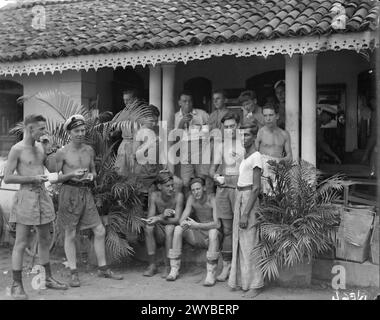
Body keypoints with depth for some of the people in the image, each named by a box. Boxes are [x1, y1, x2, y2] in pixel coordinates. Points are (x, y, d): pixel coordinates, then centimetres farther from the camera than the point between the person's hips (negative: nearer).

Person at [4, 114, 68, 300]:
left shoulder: (41, 147, 10)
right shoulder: (17, 149, -9)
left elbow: (53, 169, 9)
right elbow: (7, 178, -11)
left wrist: (47, 151, -2)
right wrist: (32, 178, -16)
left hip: (42, 196, 7)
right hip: (26, 196, -7)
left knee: (45, 240, 14)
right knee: (21, 243, -2)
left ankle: (48, 278, 25)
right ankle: (17, 285, 6)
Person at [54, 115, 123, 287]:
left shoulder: (89, 150, 8)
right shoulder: (62, 153, -5)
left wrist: (91, 176, -4)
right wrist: (72, 174, -18)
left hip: (86, 193, 5)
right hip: (69, 193, -5)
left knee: (100, 231, 4)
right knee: (70, 234, 3)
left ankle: (103, 268, 18)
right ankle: (74, 274, 14)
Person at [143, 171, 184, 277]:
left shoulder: (178, 196, -16)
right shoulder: (154, 196, -9)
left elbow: (177, 219, -23)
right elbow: (150, 218, -16)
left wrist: (159, 219, -37)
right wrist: (162, 215, -36)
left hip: (175, 229, -2)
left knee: (169, 228, -34)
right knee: (148, 227, -27)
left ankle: (168, 267, -23)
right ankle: (152, 265, -16)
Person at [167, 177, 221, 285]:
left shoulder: (213, 199, -18)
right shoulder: (191, 198, -4)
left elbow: (217, 224, -27)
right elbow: (182, 220, -7)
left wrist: (197, 225, -35)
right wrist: (184, 223, -32)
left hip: (210, 238, -4)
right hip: (197, 236, 4)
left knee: (213, 232, -37)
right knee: (178, 229, -18)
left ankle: (211, 274, -32)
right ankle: (174, 270, -14)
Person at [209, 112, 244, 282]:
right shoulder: (220, 146, 16)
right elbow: (212, 169, 18)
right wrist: (216, 176, -4)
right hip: (223, 188, 3)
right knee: (226, 228, 4)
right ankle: (226, 265, 11)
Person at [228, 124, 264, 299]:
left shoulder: (256, 157, -11)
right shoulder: (245, 156, 15)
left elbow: (256, 188, -16)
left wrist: (245, 213, -19)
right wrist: (238, 209, 12)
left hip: (249, 200, -9)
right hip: (239, 198, 9)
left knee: (249, 243, -4)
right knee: (239, 243, 13)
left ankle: (255, 284, 5)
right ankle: (241, 279, 23)